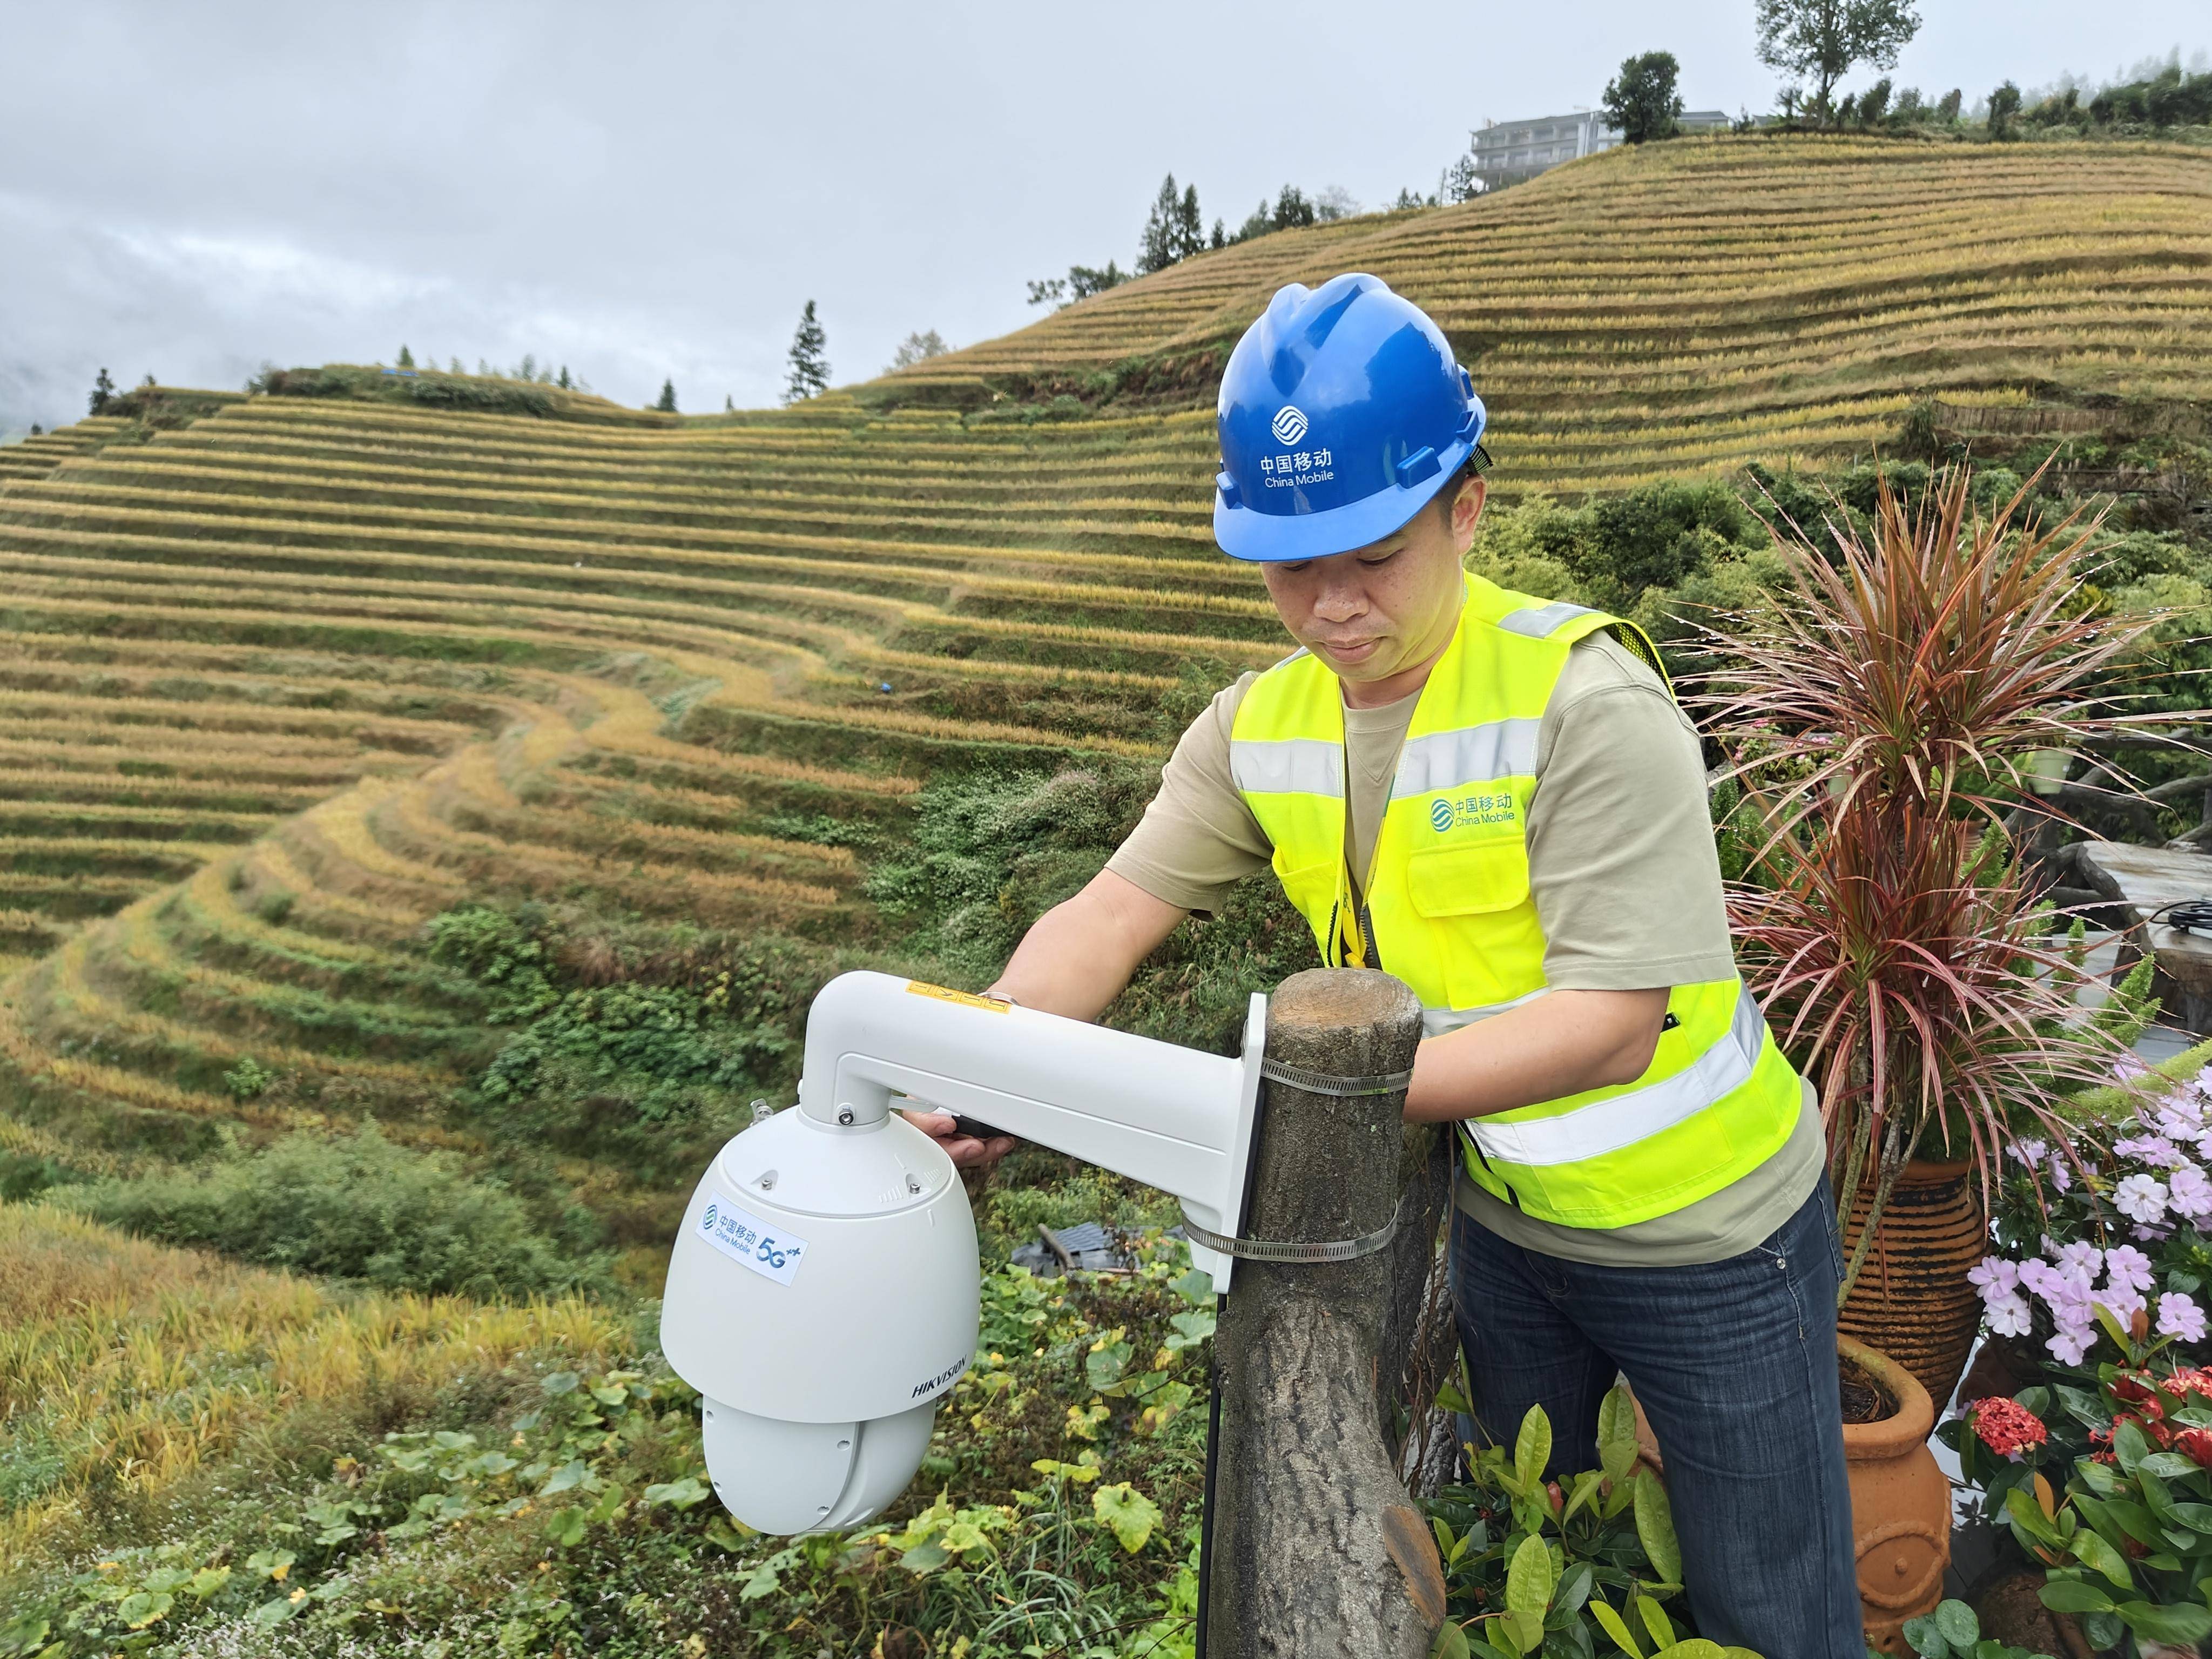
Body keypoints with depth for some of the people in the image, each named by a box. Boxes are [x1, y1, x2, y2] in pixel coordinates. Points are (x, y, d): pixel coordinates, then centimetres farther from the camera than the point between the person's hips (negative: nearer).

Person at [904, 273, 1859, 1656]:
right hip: (1506, 1220, 5)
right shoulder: (1261, 726, -9)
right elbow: (1113, 913, -13)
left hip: (1703, 1235, -5)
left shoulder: (1586, 700, -28)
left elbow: (1610, 1022, -31)